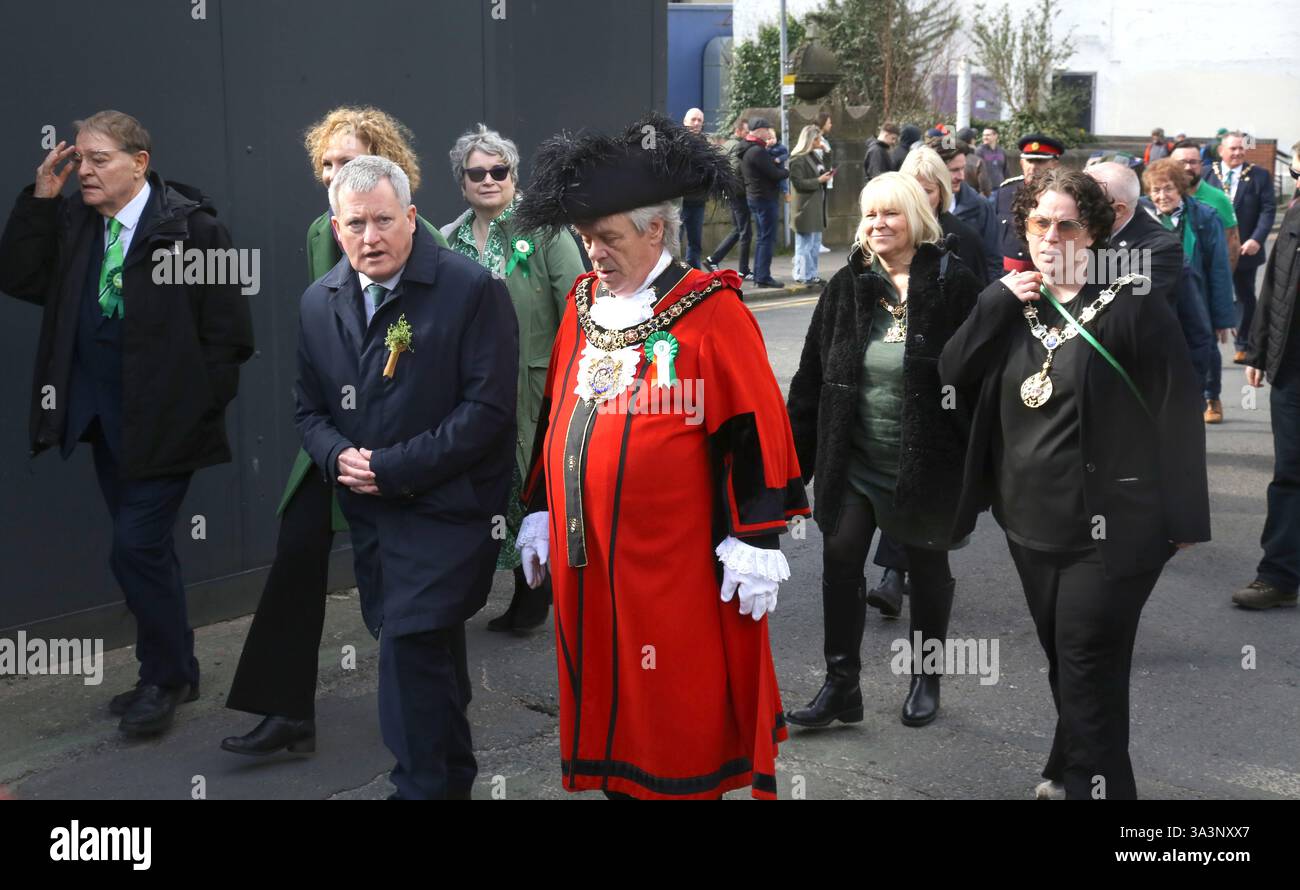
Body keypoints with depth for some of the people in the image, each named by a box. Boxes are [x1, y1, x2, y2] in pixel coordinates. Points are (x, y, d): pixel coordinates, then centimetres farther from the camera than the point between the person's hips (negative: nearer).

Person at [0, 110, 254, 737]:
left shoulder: (190, 225, -12)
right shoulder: (72, 222, 7)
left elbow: (229, 331, -12)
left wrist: (194, 408, -12)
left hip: (163, 423, -7)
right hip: (106, 420, 7)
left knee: (136, 549, -7)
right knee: (146, 550, 15)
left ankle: (163, 679, 13)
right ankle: (172, 673, 29)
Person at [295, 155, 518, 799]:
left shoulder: (471, 289, -13)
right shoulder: (320, 302, 6)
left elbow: (487, 408, -18)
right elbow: (311, 409, 13)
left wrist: (395, 468, -19)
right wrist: (337, 456, -10)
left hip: (448, 510, -6)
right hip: (369, 515, 6)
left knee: (410, 647, -14)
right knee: (431, 651, 19)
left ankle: (423, 785, 3)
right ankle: (452, 779, 36)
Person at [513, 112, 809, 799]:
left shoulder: (711, 312, -10)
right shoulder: (582, 303, 9)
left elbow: (754, 432, -12)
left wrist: (754, 546, -13)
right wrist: (540, 513, 17)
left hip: (674, 566, -6)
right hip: (586, 557, 6)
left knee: (678, 714, 5)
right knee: (604, 698, 15)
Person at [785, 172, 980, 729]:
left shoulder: (952, 284, -10)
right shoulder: (847, 286, 2)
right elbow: (812, 378, 5)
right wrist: (797, 458, 3)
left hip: (927, 462, -3)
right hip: (853, 458, 3)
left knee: (928, 567, 13)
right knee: (839, 559, -1)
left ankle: (926, 681, 32)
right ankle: (840, 685, 12)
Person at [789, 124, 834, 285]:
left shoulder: (813, 156, 16)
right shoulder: (798, 159, -12)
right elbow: (798, 183, -18)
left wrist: (827, 174, 8)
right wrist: (819, 180, -18)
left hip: (817, 206, 9)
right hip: (805, 207, -9)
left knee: (815, 243, 13)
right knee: (805, 244, -4)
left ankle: (812, 274, 19)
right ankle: (803, 276, 2)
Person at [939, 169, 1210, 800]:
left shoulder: (1131, 304, -11)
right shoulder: (1014, 302, 8)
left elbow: (1177, 411, -10)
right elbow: (953, 372, 0)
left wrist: (1184, 517, -10)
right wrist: (999, 301, -11)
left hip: (1111, 527, -6)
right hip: (1031, 520, 6)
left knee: (1087, 669, -1)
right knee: (1064, 661, 19)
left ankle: (1092, 781, 14)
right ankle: (1072, 772, 36)